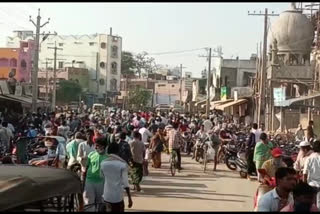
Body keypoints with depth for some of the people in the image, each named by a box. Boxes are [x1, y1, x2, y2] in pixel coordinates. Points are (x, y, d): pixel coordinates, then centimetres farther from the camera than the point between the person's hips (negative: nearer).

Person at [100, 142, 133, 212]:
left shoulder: (103, 163, 0)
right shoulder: (123, 164, -11)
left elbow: (102, 178, 9)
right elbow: (125, 182, -13)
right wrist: (129, 198, -9)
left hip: (107, 196, 3)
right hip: (118, 196, -3)